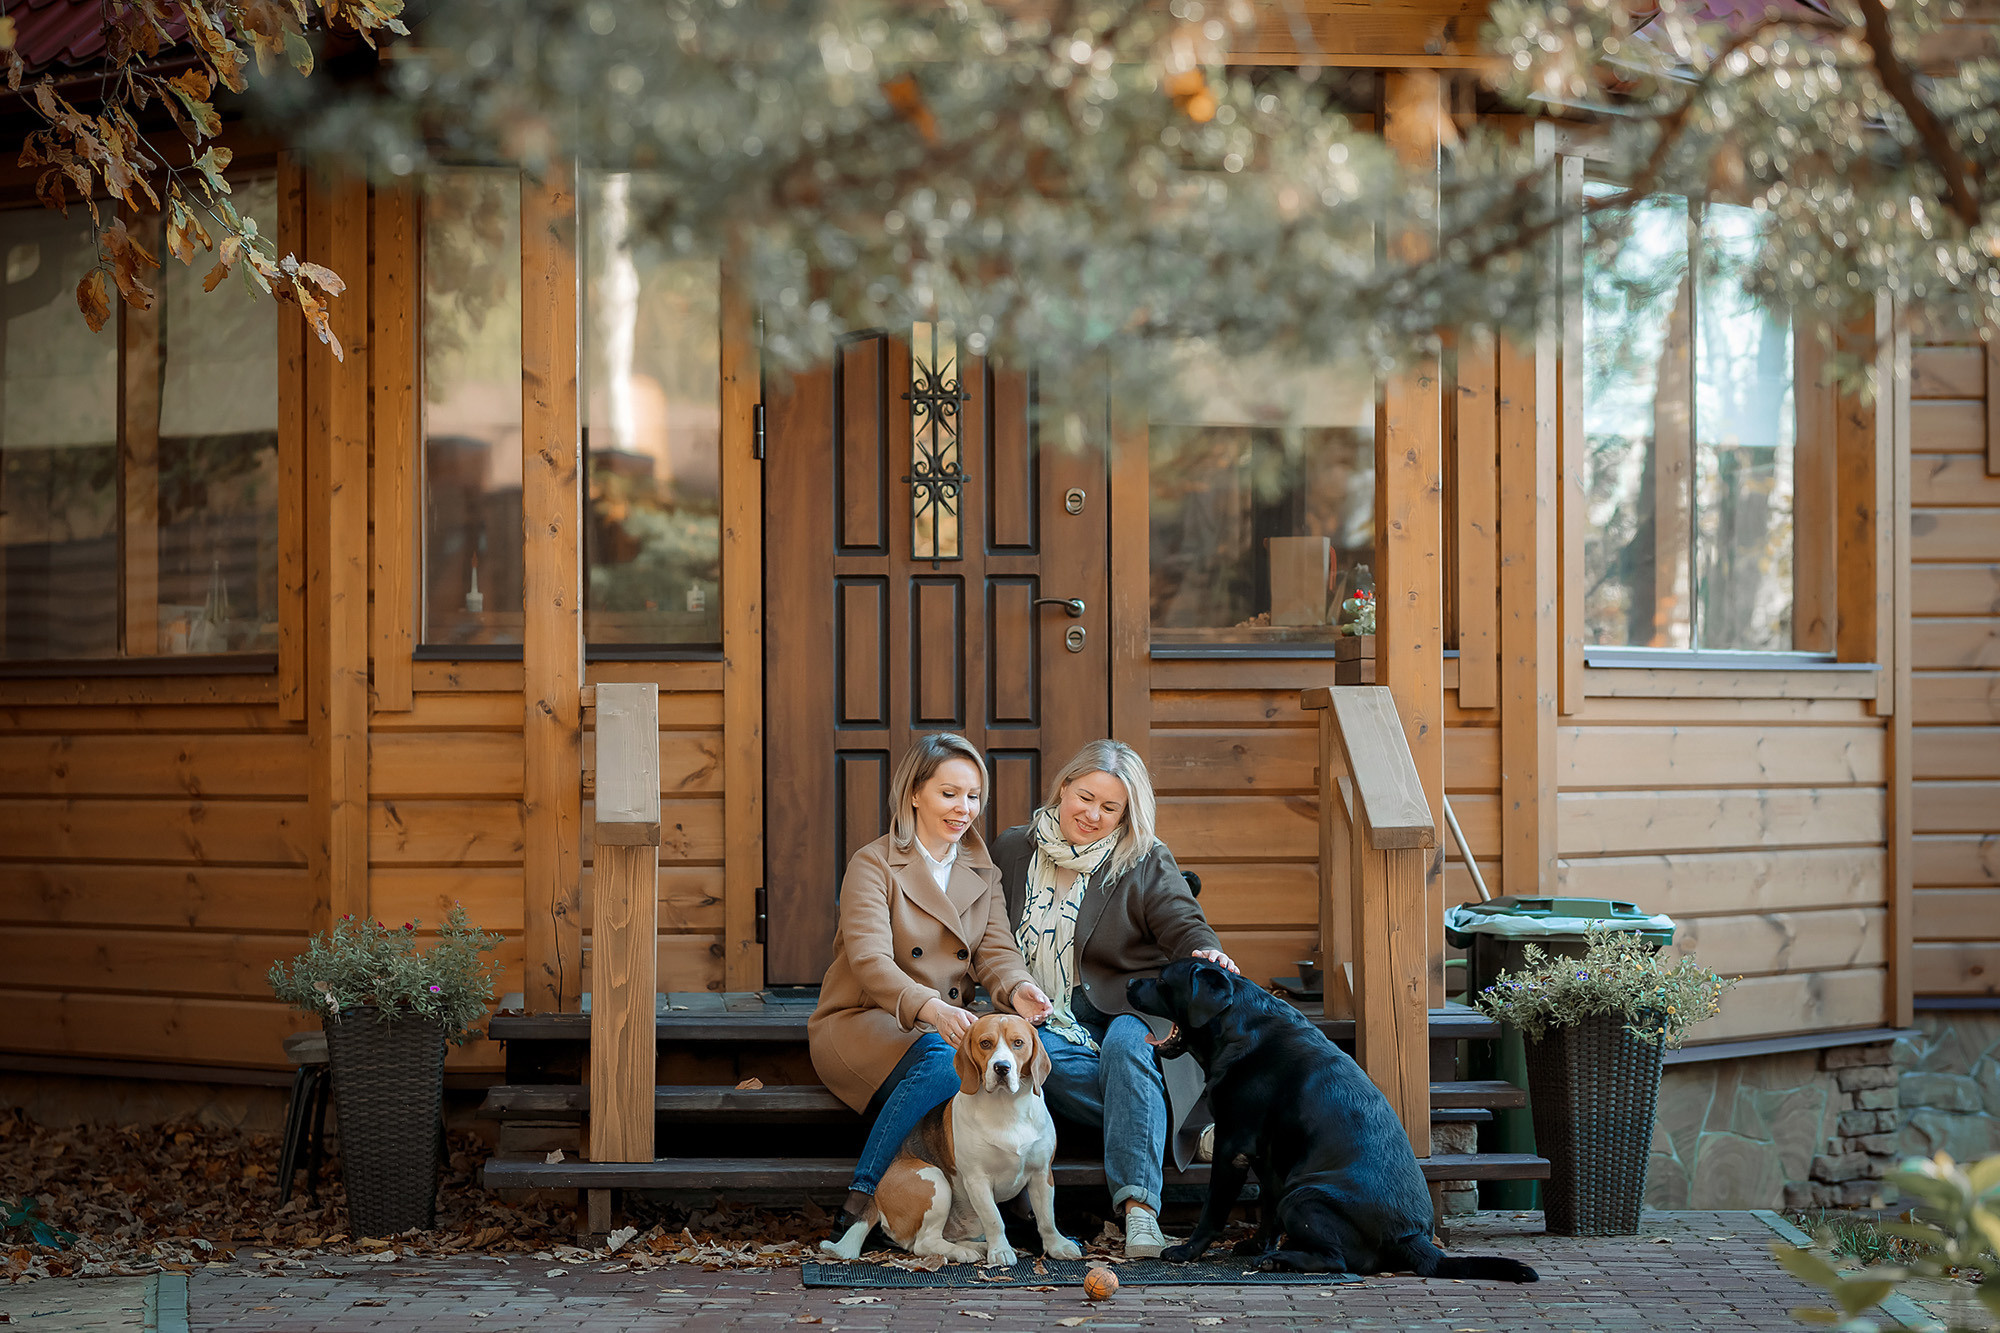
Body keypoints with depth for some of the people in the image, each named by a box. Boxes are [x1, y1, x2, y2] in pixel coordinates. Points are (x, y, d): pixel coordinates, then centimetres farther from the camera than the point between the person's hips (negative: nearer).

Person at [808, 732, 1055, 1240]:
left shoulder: (983, 875, 16)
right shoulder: (874, 865, -5)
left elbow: (996, 952, 3)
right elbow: (869, 959, -21)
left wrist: (1017, 989, -23)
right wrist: (931, 1009, -40)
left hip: (948, 1026, 5)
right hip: (861, 1023, -5)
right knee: (946, 1062, -37)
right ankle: (859, 1209, -29)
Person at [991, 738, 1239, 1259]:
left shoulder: (1146, 861, 6)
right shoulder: (1012, 850, 13)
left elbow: (1183, 925, -6)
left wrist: (1206, 954, -30)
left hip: (1131, 1005, -2)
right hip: (1050, 1016, 2)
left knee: (1126, 1047, -38)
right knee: (1048, 1060, -35)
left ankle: (1139, 1207, -47)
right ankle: (1179, 1130, -32)